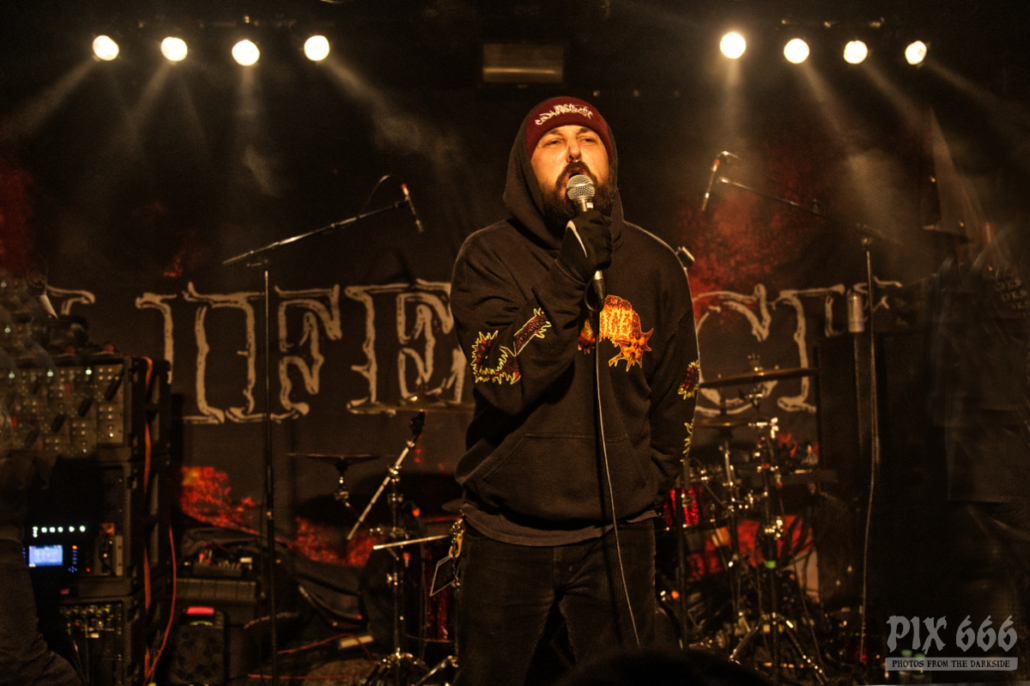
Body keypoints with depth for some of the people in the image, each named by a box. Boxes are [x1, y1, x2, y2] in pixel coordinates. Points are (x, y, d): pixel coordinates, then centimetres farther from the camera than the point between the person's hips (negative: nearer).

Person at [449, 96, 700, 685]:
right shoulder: (490, 257, -6)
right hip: (508, 534, -1)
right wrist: (572, 280, -24)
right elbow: (505, 384, -19)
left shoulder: (655, 265, 2)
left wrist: (648, 487, 7)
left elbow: (677, 395, 12)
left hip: (617, 536, 2)